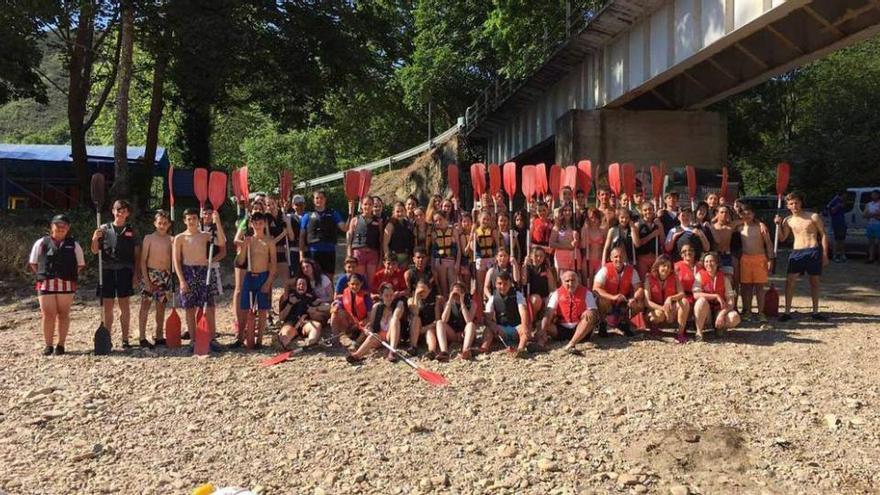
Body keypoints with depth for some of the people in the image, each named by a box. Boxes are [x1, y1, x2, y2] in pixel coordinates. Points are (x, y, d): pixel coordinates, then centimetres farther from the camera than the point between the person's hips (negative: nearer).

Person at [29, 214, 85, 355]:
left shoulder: (73, 245, 8)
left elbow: (80, 264, 13)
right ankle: (48, 345, 8)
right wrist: (43, 275, 5)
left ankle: (61, 345, 12)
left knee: (63, 314, 4)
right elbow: (33, 263, 13)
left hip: (66, 285, 0)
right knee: (47, 315, -1)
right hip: (46, 284, 0)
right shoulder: (41, 243, 7)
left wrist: (71, 275, 3)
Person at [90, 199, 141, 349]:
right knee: (107, 306, 4)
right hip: (107, 270, 1)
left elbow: (137, 254, 6)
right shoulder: (104, 229, 7)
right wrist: (95, 238, -12)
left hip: (125, 271, 0)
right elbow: (94, 251, 7)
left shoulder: (131, 231, 7)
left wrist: (136, 273, -2)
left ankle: (125, 339, 11)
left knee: (124, 305, 4)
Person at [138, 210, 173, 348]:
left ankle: (159, 337, 17)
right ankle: (142, 337, 2)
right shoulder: (149, 238, -3)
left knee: (161, 307, 9)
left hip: (165, 275, 3)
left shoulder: (171, 240, 6)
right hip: (151, 274, -3)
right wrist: (146, 280, -11)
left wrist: (171, 276, 1)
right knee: (145, 305, -1)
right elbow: (143, 260, -5)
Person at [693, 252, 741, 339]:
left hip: (719, 310, 2)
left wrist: (722, 314, -23)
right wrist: (716, 296, -23)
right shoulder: (700, 275, -3)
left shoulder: (724, 278, 1)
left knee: (735, 317, -28)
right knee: (702, 300, -35)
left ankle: (719, 327, 5)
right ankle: (699, 331, -23)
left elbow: (731, 300, -6)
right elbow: (696, 294, -18)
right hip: (705, 312, -2)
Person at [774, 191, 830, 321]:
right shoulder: (788, 220, 8)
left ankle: (815, 312, 18)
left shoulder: (813, 217, 0)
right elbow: (782, 238, 6)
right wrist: (779, 225, -8)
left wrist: (824, 254, -5)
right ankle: (787, 311, -3)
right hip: (796, 252, 2)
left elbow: (823, 235, 2)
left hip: (813, 251, -2)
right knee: (790, 280, -7)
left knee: (814, 281, 7)